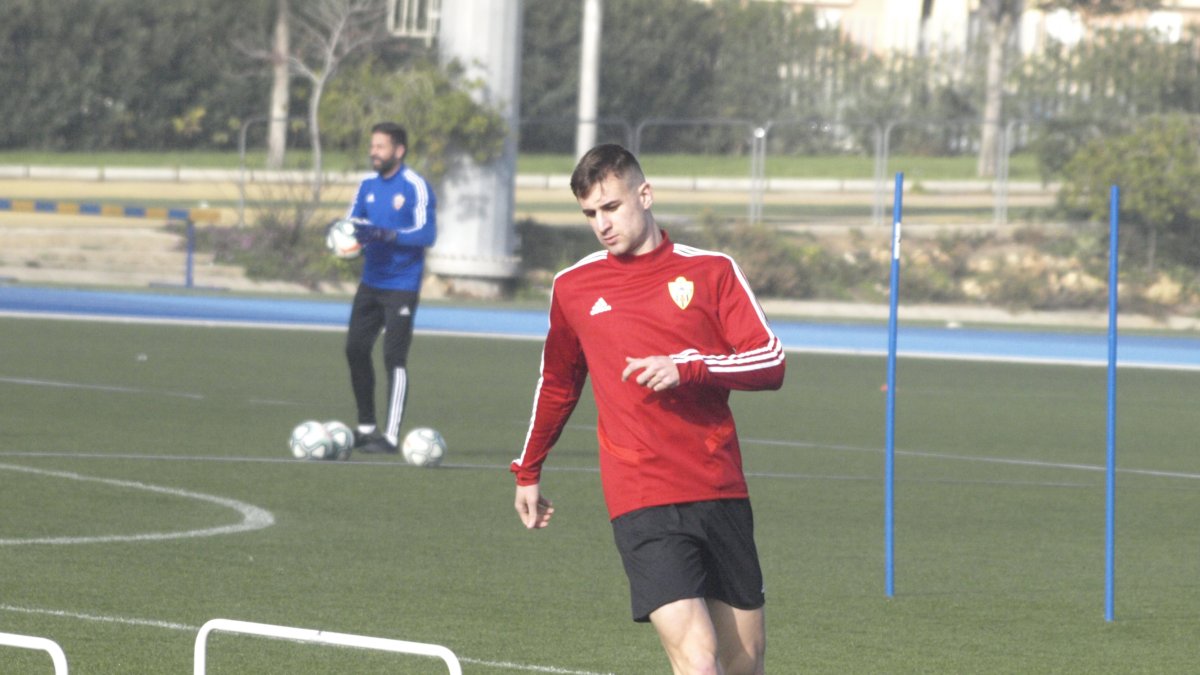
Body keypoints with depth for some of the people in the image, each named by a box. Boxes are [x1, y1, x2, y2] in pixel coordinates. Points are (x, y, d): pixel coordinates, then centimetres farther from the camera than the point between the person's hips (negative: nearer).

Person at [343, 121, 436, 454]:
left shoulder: (416, 187, -12)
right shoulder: (368, 185, 8)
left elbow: (427, 233, -19)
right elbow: (353, 223, 11)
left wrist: (386, 235, -29)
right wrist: (350, 234, -12)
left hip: (401, 286, -7)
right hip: (371, 283, 7)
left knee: (394, 358, -9)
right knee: (356, 349, 7)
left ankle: (391, 436, -5)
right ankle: (366, 427, 19)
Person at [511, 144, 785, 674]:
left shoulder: (711, 271, 5)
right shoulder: (573, 287, 9)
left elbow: (770, 361, -2)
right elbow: (557, 384, 24)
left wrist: (687, 367, -17)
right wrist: (528, 471, 31)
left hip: (720, 492, 2)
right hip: (642, 504, -2)